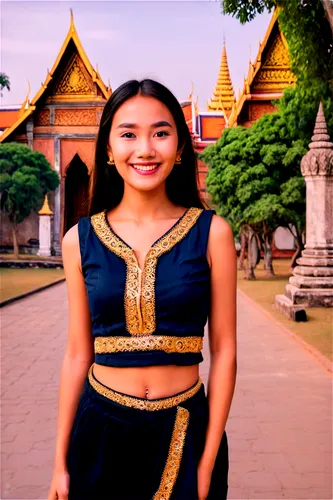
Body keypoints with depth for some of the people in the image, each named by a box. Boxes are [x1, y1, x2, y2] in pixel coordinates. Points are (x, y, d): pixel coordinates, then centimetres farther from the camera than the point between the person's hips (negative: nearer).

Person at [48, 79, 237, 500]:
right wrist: (61, 461, 4)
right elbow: (78, 354, 2)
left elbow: (223, 351, -5)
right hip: (100, 432, 1)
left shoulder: (211, 232, -7)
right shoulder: (80, 240, -2)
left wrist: (208, 462, -7)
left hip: (184, 433, -1)